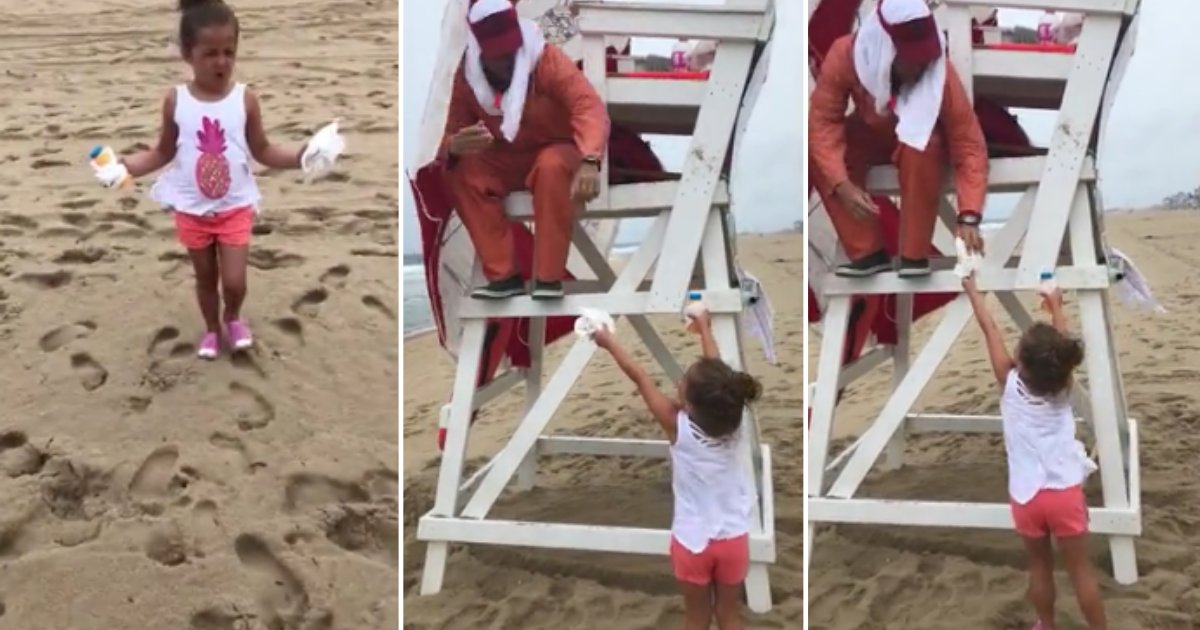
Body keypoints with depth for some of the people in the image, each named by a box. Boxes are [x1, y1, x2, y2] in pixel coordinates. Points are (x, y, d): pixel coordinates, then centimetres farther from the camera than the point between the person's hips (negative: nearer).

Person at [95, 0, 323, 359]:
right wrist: (124, 168, -12)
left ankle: (233, 318, 32)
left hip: (236, 208, -1)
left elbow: (262, 151, -2)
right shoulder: (175, 101, -9)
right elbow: (163, 152, 1)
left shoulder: (245, 99, -10)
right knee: (205, 277, 15)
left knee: (234, 281, -2)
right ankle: (212, 329, 40)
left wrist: (301, 156, -16)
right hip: (191, 210, 1)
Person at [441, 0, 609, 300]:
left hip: (557, 152, -3)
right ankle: (505, 274, -23)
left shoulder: (547, 60, -22)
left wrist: (589, 161, -55)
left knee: (552, 166, -38)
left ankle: (549, 276, -31)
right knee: (461, 173, -24)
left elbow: (590, 106, -35)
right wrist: (454, 146, -36)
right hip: (507, 161, 4)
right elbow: (452, 135, -8)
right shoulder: (466, 76, -10)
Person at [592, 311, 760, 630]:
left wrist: (609, 342, 0)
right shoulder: (731, 422, -13)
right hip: (733, 539, 3)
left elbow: (640, 377, -11)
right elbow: (715, 372, 3)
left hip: (693, 541, -2)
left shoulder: (678, 427, -21)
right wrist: (704, 327, 18)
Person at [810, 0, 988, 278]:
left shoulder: (940, 73, -34)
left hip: (919, 136, -2)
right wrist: (842, 184, -41)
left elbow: (969, 144, -30)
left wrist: (969, 217, -41)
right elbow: (822, 120, -27)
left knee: (920, 149, -38)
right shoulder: (845, 54, -31)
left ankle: (915, 255, -21)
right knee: (815, 154, -27)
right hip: (870, 134, 2)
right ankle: (868, 252, -16)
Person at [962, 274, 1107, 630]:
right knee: (1080, 570, 8)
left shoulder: (1010, 384, -8)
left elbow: (990, 330, 0)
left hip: (1027, 495, 0)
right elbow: (1061, 347, 13)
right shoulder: (1062, 387, -4)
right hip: (1064, 491, 0)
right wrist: (1056, 306, 29)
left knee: (1040, 566, 17)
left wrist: (972, 291, 10)